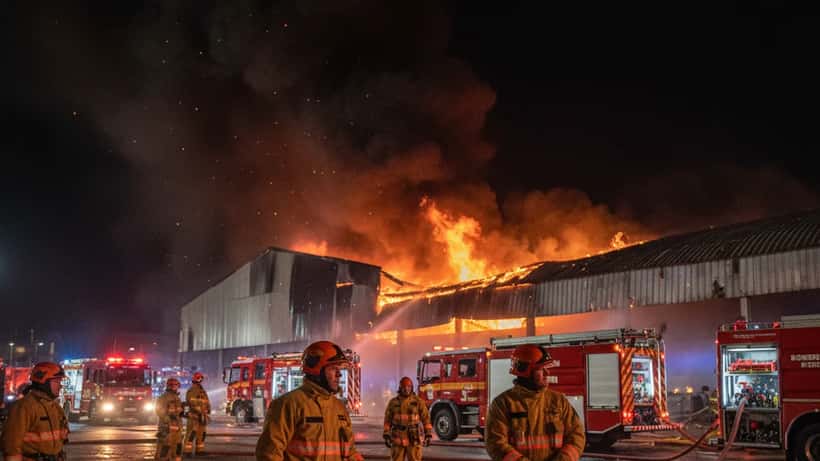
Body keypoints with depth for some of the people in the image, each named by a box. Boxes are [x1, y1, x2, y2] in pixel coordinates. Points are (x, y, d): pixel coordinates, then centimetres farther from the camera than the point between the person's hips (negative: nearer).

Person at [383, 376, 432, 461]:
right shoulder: (393, 402, 2)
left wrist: (428, 435, -7)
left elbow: (426, 418, -1)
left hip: (414, 439, -1)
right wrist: (386, 436, -2)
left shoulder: (418, 401, -1)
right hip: (398, 439, 1)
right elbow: (388, 419, 4)